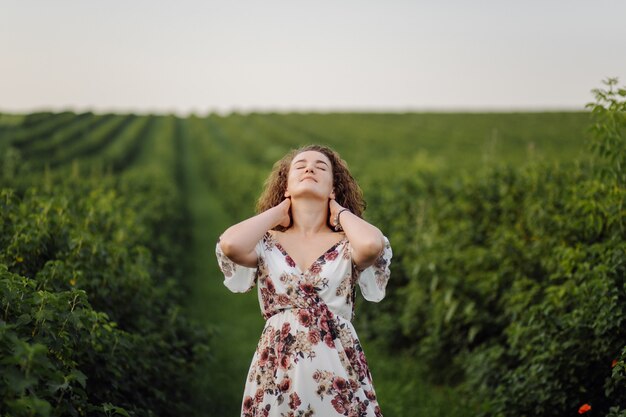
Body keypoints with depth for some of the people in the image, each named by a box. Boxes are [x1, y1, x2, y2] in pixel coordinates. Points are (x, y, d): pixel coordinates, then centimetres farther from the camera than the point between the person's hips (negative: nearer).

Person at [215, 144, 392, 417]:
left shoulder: (347, 245, 2)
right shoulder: (266, 243, 3)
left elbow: (372, 244, -22)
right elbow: (230, 244, -19)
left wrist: (340, 211, -1)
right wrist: (279, 211, -1)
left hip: (338, 370, 0)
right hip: (277, 371, 0)